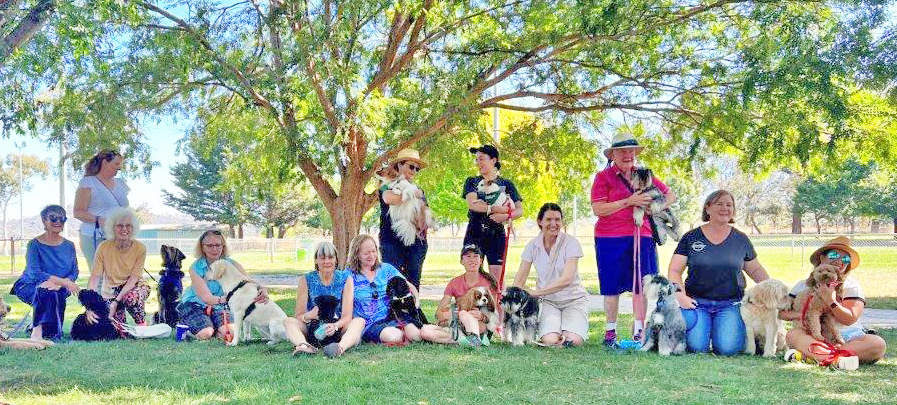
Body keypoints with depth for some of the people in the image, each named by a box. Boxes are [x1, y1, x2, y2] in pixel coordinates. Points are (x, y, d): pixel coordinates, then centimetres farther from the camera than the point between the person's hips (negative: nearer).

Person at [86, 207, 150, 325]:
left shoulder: (140, 248, -15)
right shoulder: (104, 247, -14)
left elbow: (133, 278, -19)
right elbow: (94, 277, -19)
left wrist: (117, 301, -30)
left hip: (134, 287, -1)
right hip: (111, 289, 1)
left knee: (132, 297, -35)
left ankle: (142, 325, -8)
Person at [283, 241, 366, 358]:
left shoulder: (345, 278, 0)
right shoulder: (306, 280, 0)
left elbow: (347, 316, -7)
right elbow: (299, 315, -4)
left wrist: (335, 326, -30)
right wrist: (308, 316, -28)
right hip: (312, 331, 1)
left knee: (359, 321, -26)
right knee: (289, 321, -23)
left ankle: (341, 347, -57)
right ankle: (304, 346, -55)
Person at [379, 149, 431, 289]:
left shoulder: (419, 190, 20)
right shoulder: (388, 186, 5)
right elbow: (388, 199, -18)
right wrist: (413, 194, -5)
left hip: (416, 242, 5)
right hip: (392, 242, -4)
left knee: (413, 282, 0)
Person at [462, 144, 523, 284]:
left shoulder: (506, 184, 10)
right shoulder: (472, 182, 9)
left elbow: (520, 210, 3)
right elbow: (472, 204, -10)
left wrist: (506, 216, -18)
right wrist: (499, 209, -18)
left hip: (496, 234, 0)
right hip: (474, 234, 0)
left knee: (497, 275, -4)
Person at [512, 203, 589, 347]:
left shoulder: (570, 242, -11)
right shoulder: (533, 245, -1)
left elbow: (567, 279, -21)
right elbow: (520, 278, 0)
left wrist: (535, 293, -26)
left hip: (574, 299, -1)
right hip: (548, 301, 1)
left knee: (574, 340, -24)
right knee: (550, 340, -24)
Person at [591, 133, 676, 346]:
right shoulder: (603, 177, 0)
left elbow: (670, 195, 22)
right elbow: (598, 209, -11)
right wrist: (629, 201, -14)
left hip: (641, 237, 4)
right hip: (610, 240, -4)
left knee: (641, 285, 1)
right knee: (612, 286, 2)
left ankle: (638, 331, 9)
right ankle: (610, 331, 13)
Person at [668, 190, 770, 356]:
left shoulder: (741, 239, 8)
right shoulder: (691, 237, 2)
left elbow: (755, 270, 17)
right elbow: (674, 270, 1)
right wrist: (681, 295, -15)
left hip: (730, 304, 1)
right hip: (697, 302, -1)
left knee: (728, 348, -19)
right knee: (697, 347, -18)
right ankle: (705, 329, 17)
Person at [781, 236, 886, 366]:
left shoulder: (851, 285, 7)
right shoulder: (805, 285, 10)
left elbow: (850, 319, -7)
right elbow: (782, 312, 5)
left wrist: (830, 301, -20)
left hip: (847, 337, 0)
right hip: (816, 337, 0)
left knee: (878, 344, -29)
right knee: (793, 334, -28)